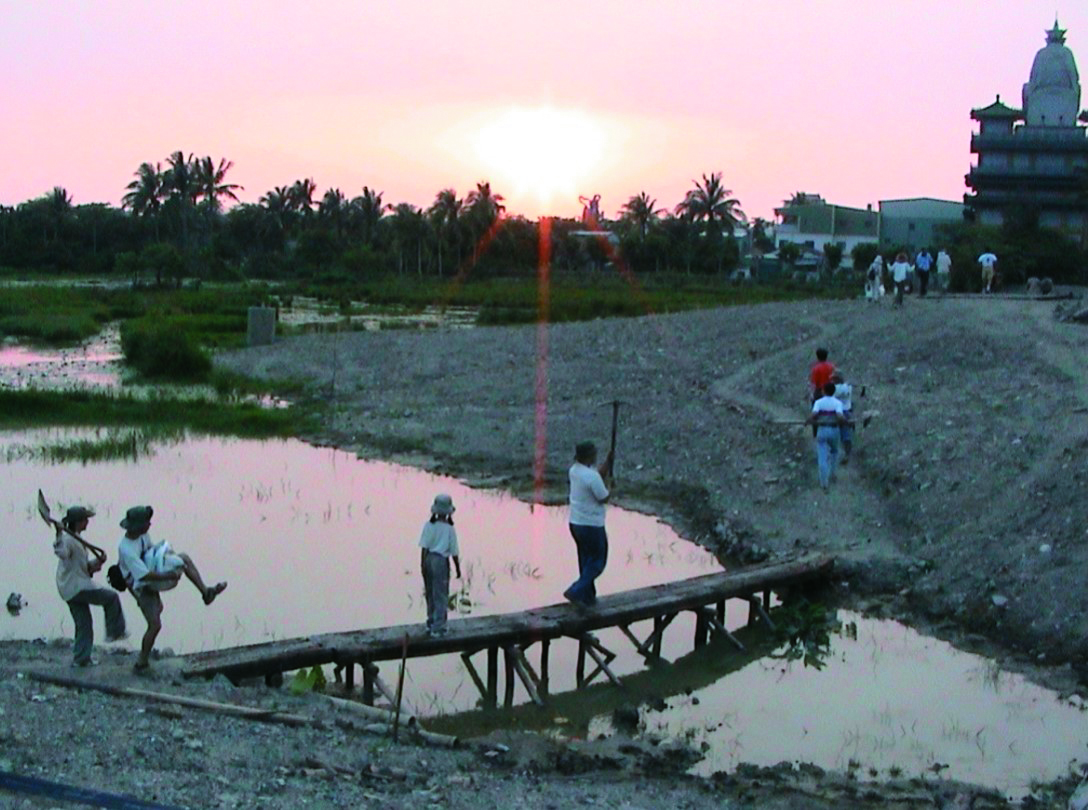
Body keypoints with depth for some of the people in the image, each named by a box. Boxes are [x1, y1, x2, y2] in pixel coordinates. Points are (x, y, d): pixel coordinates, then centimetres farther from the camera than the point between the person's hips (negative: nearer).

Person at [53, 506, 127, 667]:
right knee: (112, 597, -2)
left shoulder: (76, 539, 15)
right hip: (76, 587, -10)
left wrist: (94, 564, 6)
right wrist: (59, 535, -55)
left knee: (84, 623, 13)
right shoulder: (68, 539, -17)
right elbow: (62, 552, -40)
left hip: (70, 588, 10)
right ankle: (114, 632, 8)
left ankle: (81, 658, 18)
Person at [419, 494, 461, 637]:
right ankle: (437, 627, 5)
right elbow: (454, 552, -5)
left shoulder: (428, 525, -3)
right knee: (441, 596, 4)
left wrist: (422, 563, -2)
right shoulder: (449, 529, -10)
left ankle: (431, 623, 28)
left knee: (430, 593, 18)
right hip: (441, 561, -4)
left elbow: (424, 547, -6)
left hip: (428, 559, 4)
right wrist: (458, 569, 5)